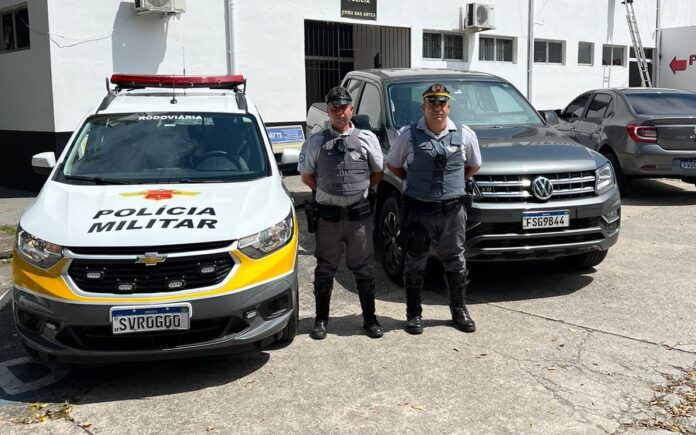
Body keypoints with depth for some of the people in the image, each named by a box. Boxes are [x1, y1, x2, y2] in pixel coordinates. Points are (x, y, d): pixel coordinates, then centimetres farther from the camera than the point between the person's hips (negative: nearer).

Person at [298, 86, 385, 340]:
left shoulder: (367, 138, 3)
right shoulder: (316, 142, 3)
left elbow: (378, 173, 12)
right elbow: (306, 176, 11)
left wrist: (359, 190, 5)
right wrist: (328, 191, 6)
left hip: (359, 212, 0)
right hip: (328, 213, 0)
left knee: (363, 267, 8)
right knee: (325, 268, 8)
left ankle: (370, 318, 21)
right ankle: (321, 319, 21)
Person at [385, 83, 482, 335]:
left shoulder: (465, 135, 2)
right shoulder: (409, 135, -2)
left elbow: (474, 166, 17)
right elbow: (392, 164, 10)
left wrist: (454, 182, 8)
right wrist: (414, 182, 5)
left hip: (452, 210, 1)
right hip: (418, 209, -1)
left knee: (455, 261, 11)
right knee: (415, 263, 6)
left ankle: (459, 311, 26)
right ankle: (413, 314, 19)